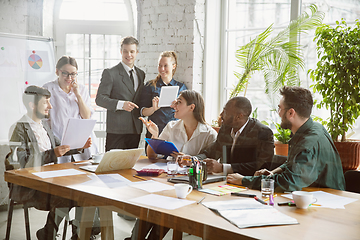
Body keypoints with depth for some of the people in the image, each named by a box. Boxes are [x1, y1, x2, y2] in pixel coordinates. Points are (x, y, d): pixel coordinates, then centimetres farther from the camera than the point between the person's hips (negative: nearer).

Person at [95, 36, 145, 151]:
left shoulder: (141, 74, 16)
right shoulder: (110, 73, -3)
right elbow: (100, 98, -9)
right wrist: (120, 104, -23)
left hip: (136, 129, 5)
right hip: (116, 129, -5)